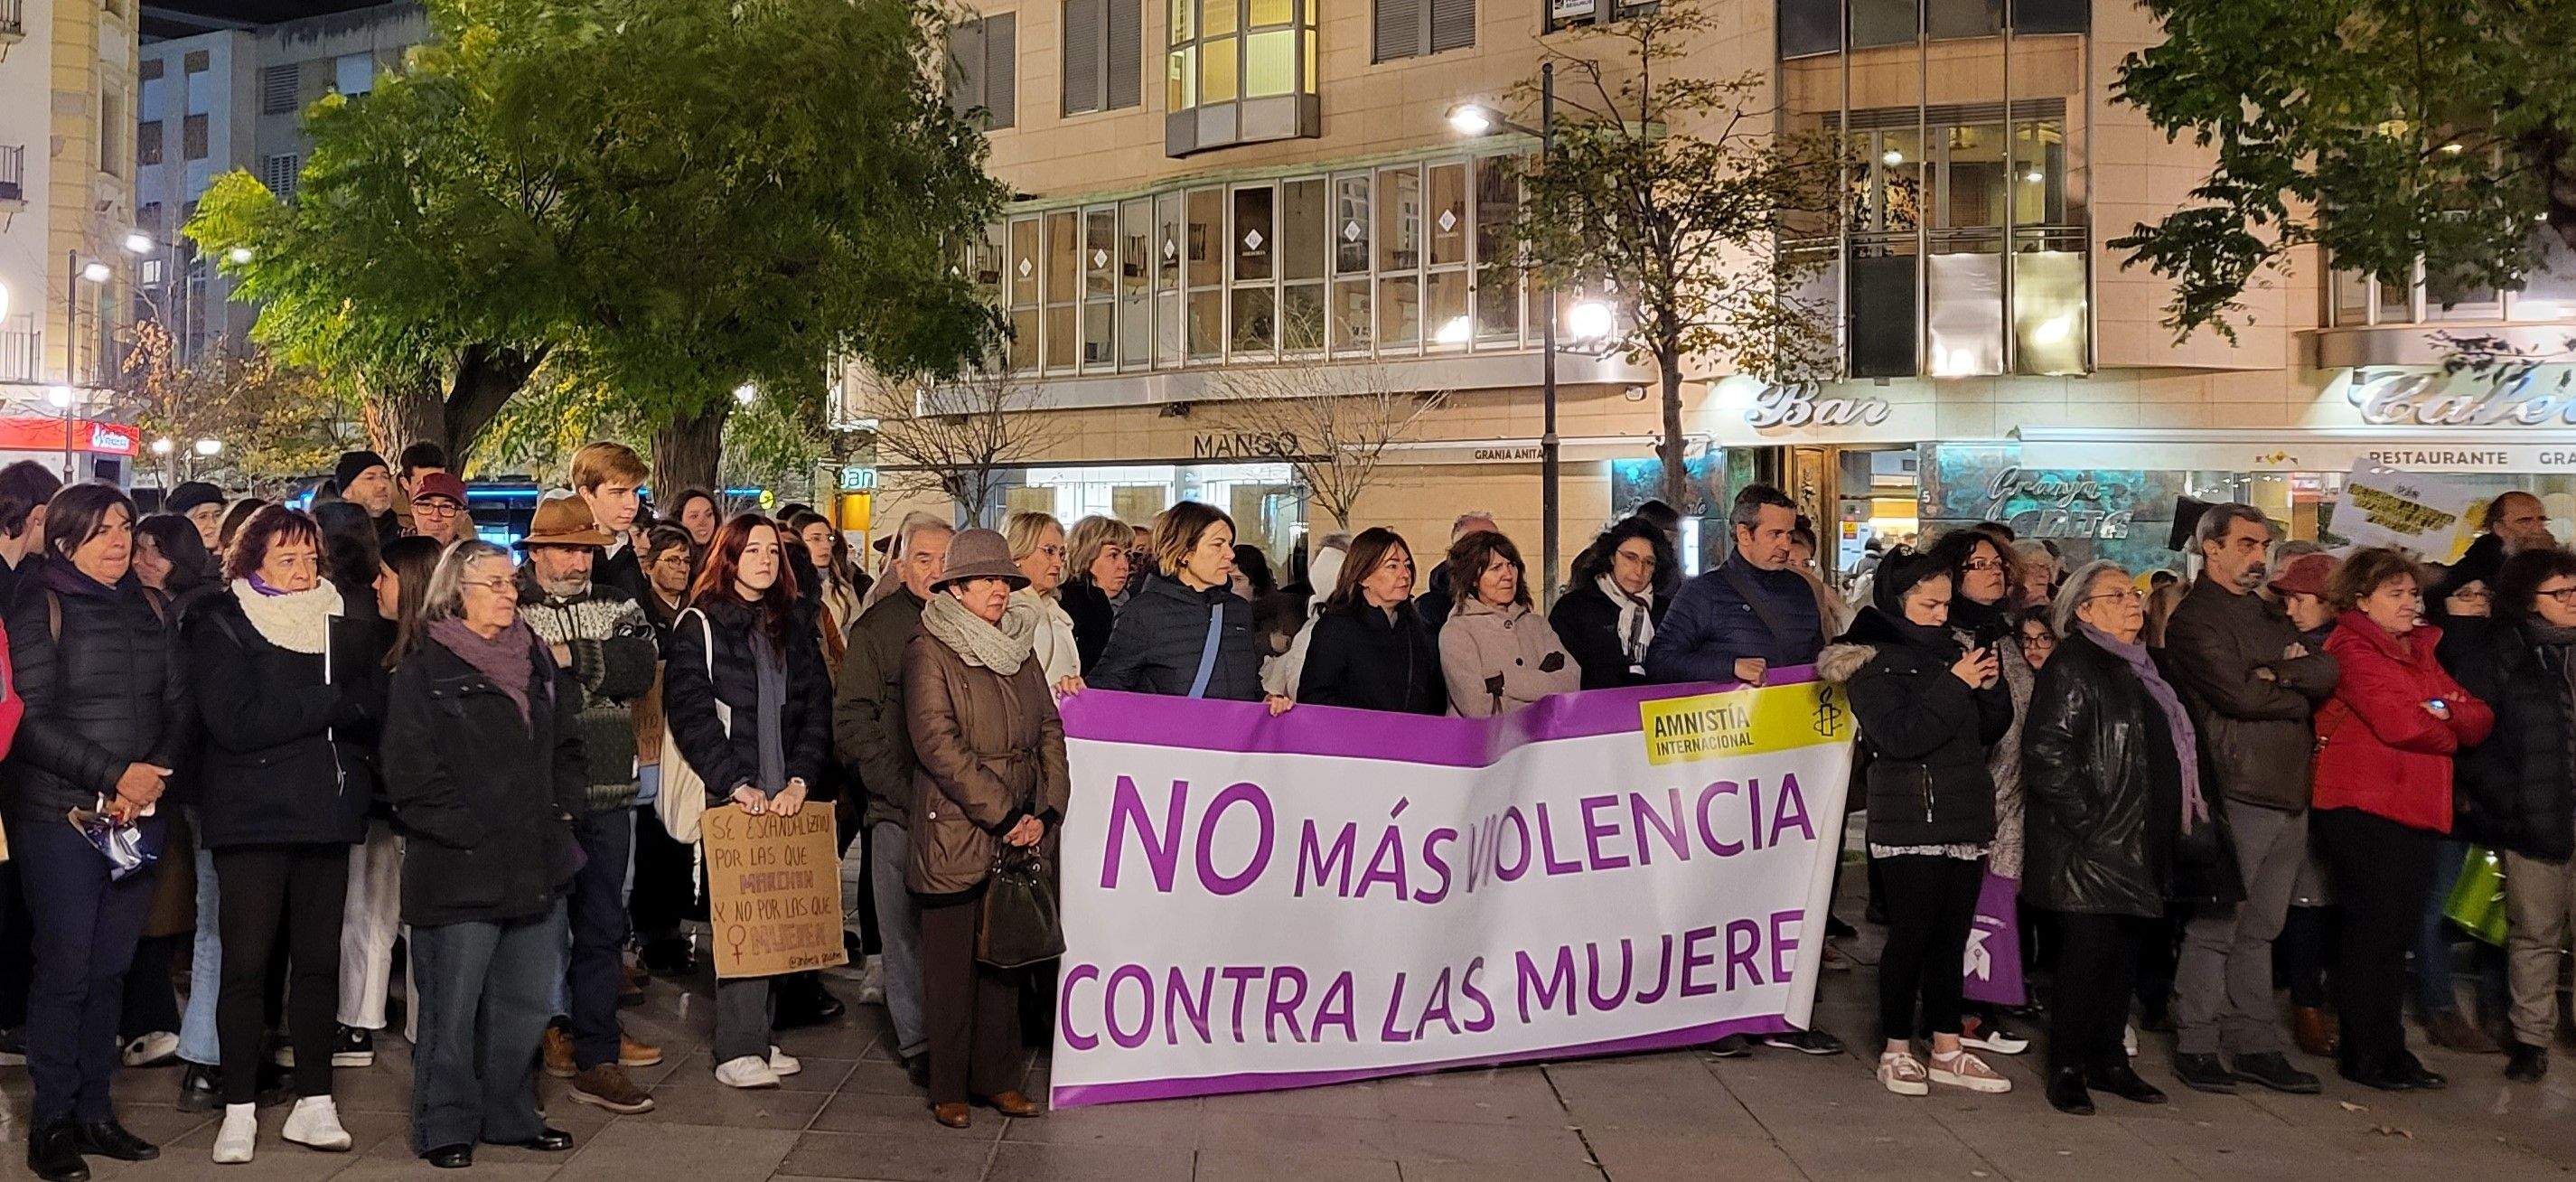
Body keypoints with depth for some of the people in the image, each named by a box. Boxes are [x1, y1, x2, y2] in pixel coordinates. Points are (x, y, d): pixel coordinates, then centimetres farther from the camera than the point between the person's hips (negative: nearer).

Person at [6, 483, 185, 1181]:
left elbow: (178, 706, 10)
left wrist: (157, 775, -6)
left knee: (111, 967, 8)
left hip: (139, 815, 5)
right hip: (59, 816, -5)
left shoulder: (149, 607, 12)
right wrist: (115, 775, -15)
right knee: (65, 967, -1)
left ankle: (95, 1111, 16)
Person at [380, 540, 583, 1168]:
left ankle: (509, 1115, 27)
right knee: (452, 1008, 3)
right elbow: (411, 776, -12)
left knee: (528, 1003, 13)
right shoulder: (423, 671, -7)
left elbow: (566, 744, 20)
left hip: (537, 866, 6)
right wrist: (472, 833, -14)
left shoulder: (534, 660, 13)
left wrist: (560, 810, 7)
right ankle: (445, 1126, 17)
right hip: (460, 873, -6)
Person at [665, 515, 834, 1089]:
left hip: (785, 799, 5)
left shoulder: (791, 629, 15)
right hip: (732, 800, -5)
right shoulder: (699, 625, 0)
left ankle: (761, 1037, 13)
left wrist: (798, 783, -6)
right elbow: (690, 713, -9)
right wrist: (739, 785, -14)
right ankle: (737, 1051, -2)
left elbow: (817, 709, 8)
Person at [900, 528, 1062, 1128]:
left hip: (1019, 836, 6)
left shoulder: (1020, 651, 14)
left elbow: (1050, 733, 11)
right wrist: (1003, 813, -15)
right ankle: (948, 1089, 12)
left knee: (1005, 958, 10)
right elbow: (939, 744, -14)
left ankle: (997, 1078, 20)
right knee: (953, 964, 2)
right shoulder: (929, 652, -5)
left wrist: (1044, 811, -3)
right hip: (954, 836, -5)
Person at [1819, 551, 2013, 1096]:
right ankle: (1896, 1052, 8)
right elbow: (1899, 734, -18)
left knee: (1952, 936, 8)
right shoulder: (1872, 660, -4)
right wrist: (1955, 685, -17)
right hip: (1909, 823, -6)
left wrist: (1991, 684, -1)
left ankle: (1947, 1051, 17)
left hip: (1964, 820, 6)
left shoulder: (1950, 648, 14)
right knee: (1911, 935, -3)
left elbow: (1991, 730, 18)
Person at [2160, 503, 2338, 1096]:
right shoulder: (2194, 621, -6)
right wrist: (2301, 697, -1)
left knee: (2259, 930, 12)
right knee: (2216, 929, -2)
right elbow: (2242, 695, -17)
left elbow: (2328, 671, 5)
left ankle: (2253, 1045, 18)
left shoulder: (2271, 616, 20)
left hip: (2290, 796, 8)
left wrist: (2279, 672, -13)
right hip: (2238, 795, -8)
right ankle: (2197, 1047, 6)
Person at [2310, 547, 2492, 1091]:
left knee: (2398, 928, 11)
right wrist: (2448, 733, 1)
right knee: (2373, 928, -4)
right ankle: (2367, 1056, 4)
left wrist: (2445, 711, -12)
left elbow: (2480, 720, 10)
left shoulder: (2423, 650, 19)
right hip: (2363, 805, -8)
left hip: (2418, 808, 8)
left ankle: (2389, 1051, 20)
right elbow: (2398, 722, -19)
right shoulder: (2351, 648, -7)